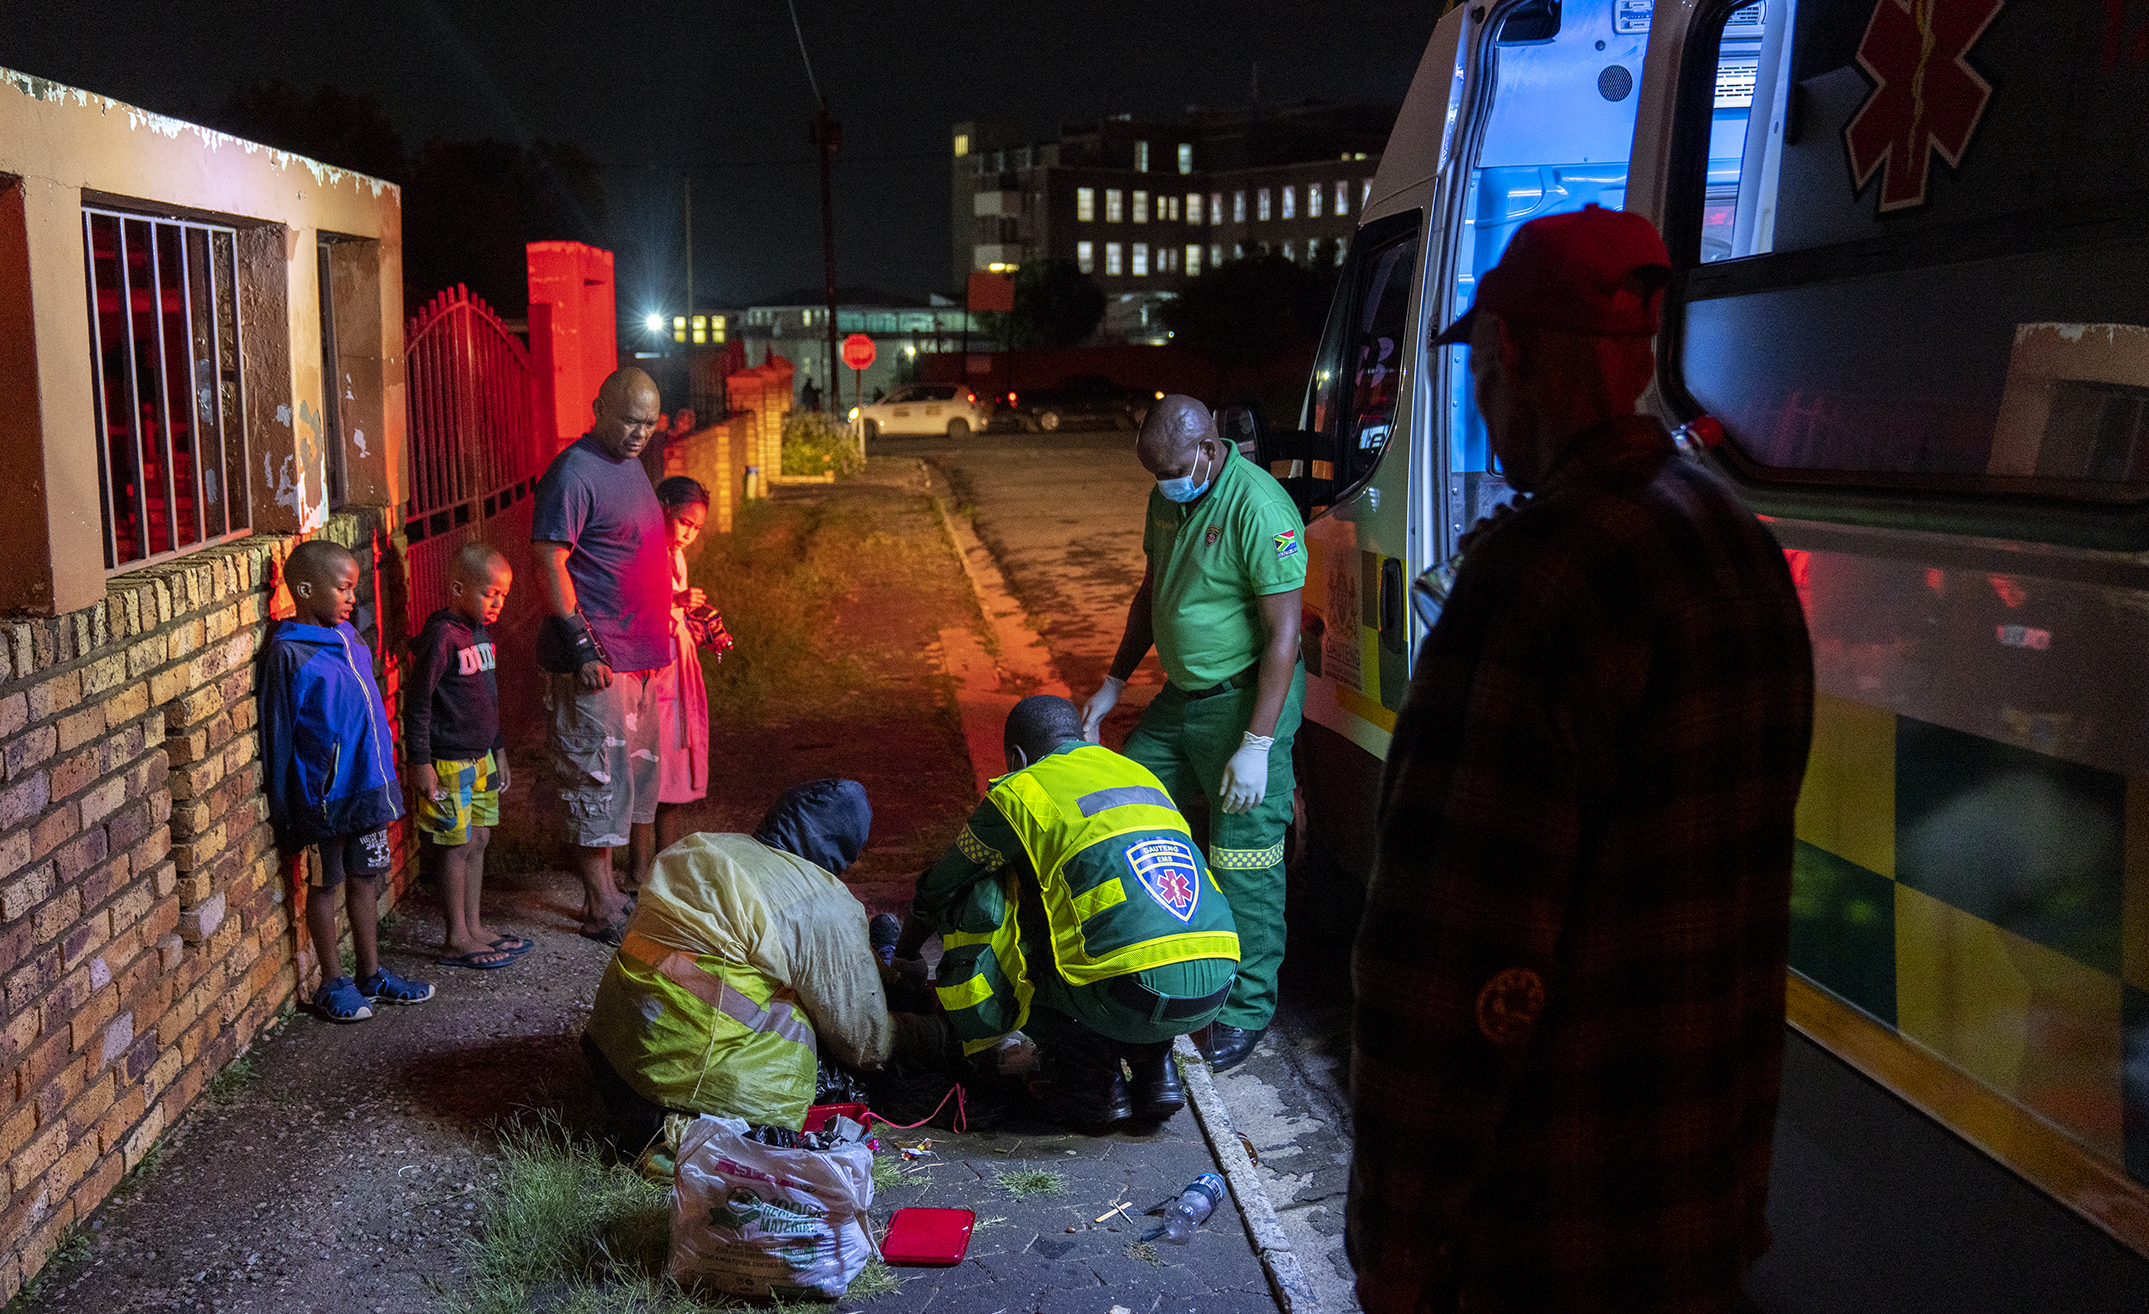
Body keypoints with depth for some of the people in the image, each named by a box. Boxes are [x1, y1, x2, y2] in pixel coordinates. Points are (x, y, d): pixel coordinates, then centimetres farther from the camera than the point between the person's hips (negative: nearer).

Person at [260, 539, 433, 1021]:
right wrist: (283, 810, -9)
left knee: (366, 877, 16)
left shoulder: (347, 635, 7)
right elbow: (278, 733, -11)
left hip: (367, 784, 7)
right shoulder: (289, 653, -15)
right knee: (325, 884, 8)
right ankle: (332, 983, 20)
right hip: (324, 794, -7)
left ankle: (371, 973, 28)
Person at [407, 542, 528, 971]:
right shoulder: (441, 637, -18)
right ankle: (456, 940, 6)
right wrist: (421, 763, -18)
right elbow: (417, 702, -17)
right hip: (449, 759, -9)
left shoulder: (480, 632, 10)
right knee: (459, 845, -3)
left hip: (480, 757, 9)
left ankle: (474, 927, 22)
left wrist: (498, 751, 23)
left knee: (478, 840, 13)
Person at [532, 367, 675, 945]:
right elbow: (549, 562, -19)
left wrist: (674, 612, 21)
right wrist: (582, 647, -21)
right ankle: (601, 906, 6)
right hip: (597, 658, -9)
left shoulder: (630, 466, 14)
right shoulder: (573, 472, -14)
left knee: (642, 768, 17)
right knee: (598, 774, -2)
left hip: (643, 654, 9)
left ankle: (641, 876, 30)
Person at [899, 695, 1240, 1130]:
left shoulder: (1020, 792, 8)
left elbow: (935, 893, 22)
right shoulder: (1141, 775, 25)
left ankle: (1088, 1076, 11)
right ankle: (1153, 1064, 18)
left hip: (1129, 997, -6)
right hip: (1216, 991, 6)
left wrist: (903, 959, 43)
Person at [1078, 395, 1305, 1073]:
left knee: (1244, 864, -3)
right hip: (1180, 696, 9)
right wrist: (1113, 684, 18)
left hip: (1244, 701, -9)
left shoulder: (1258, 508, -21)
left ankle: (1246, 1009, 13)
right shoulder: (1168, 498, 6)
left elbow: (1283, 635, -22)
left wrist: (1256, 745, -24)